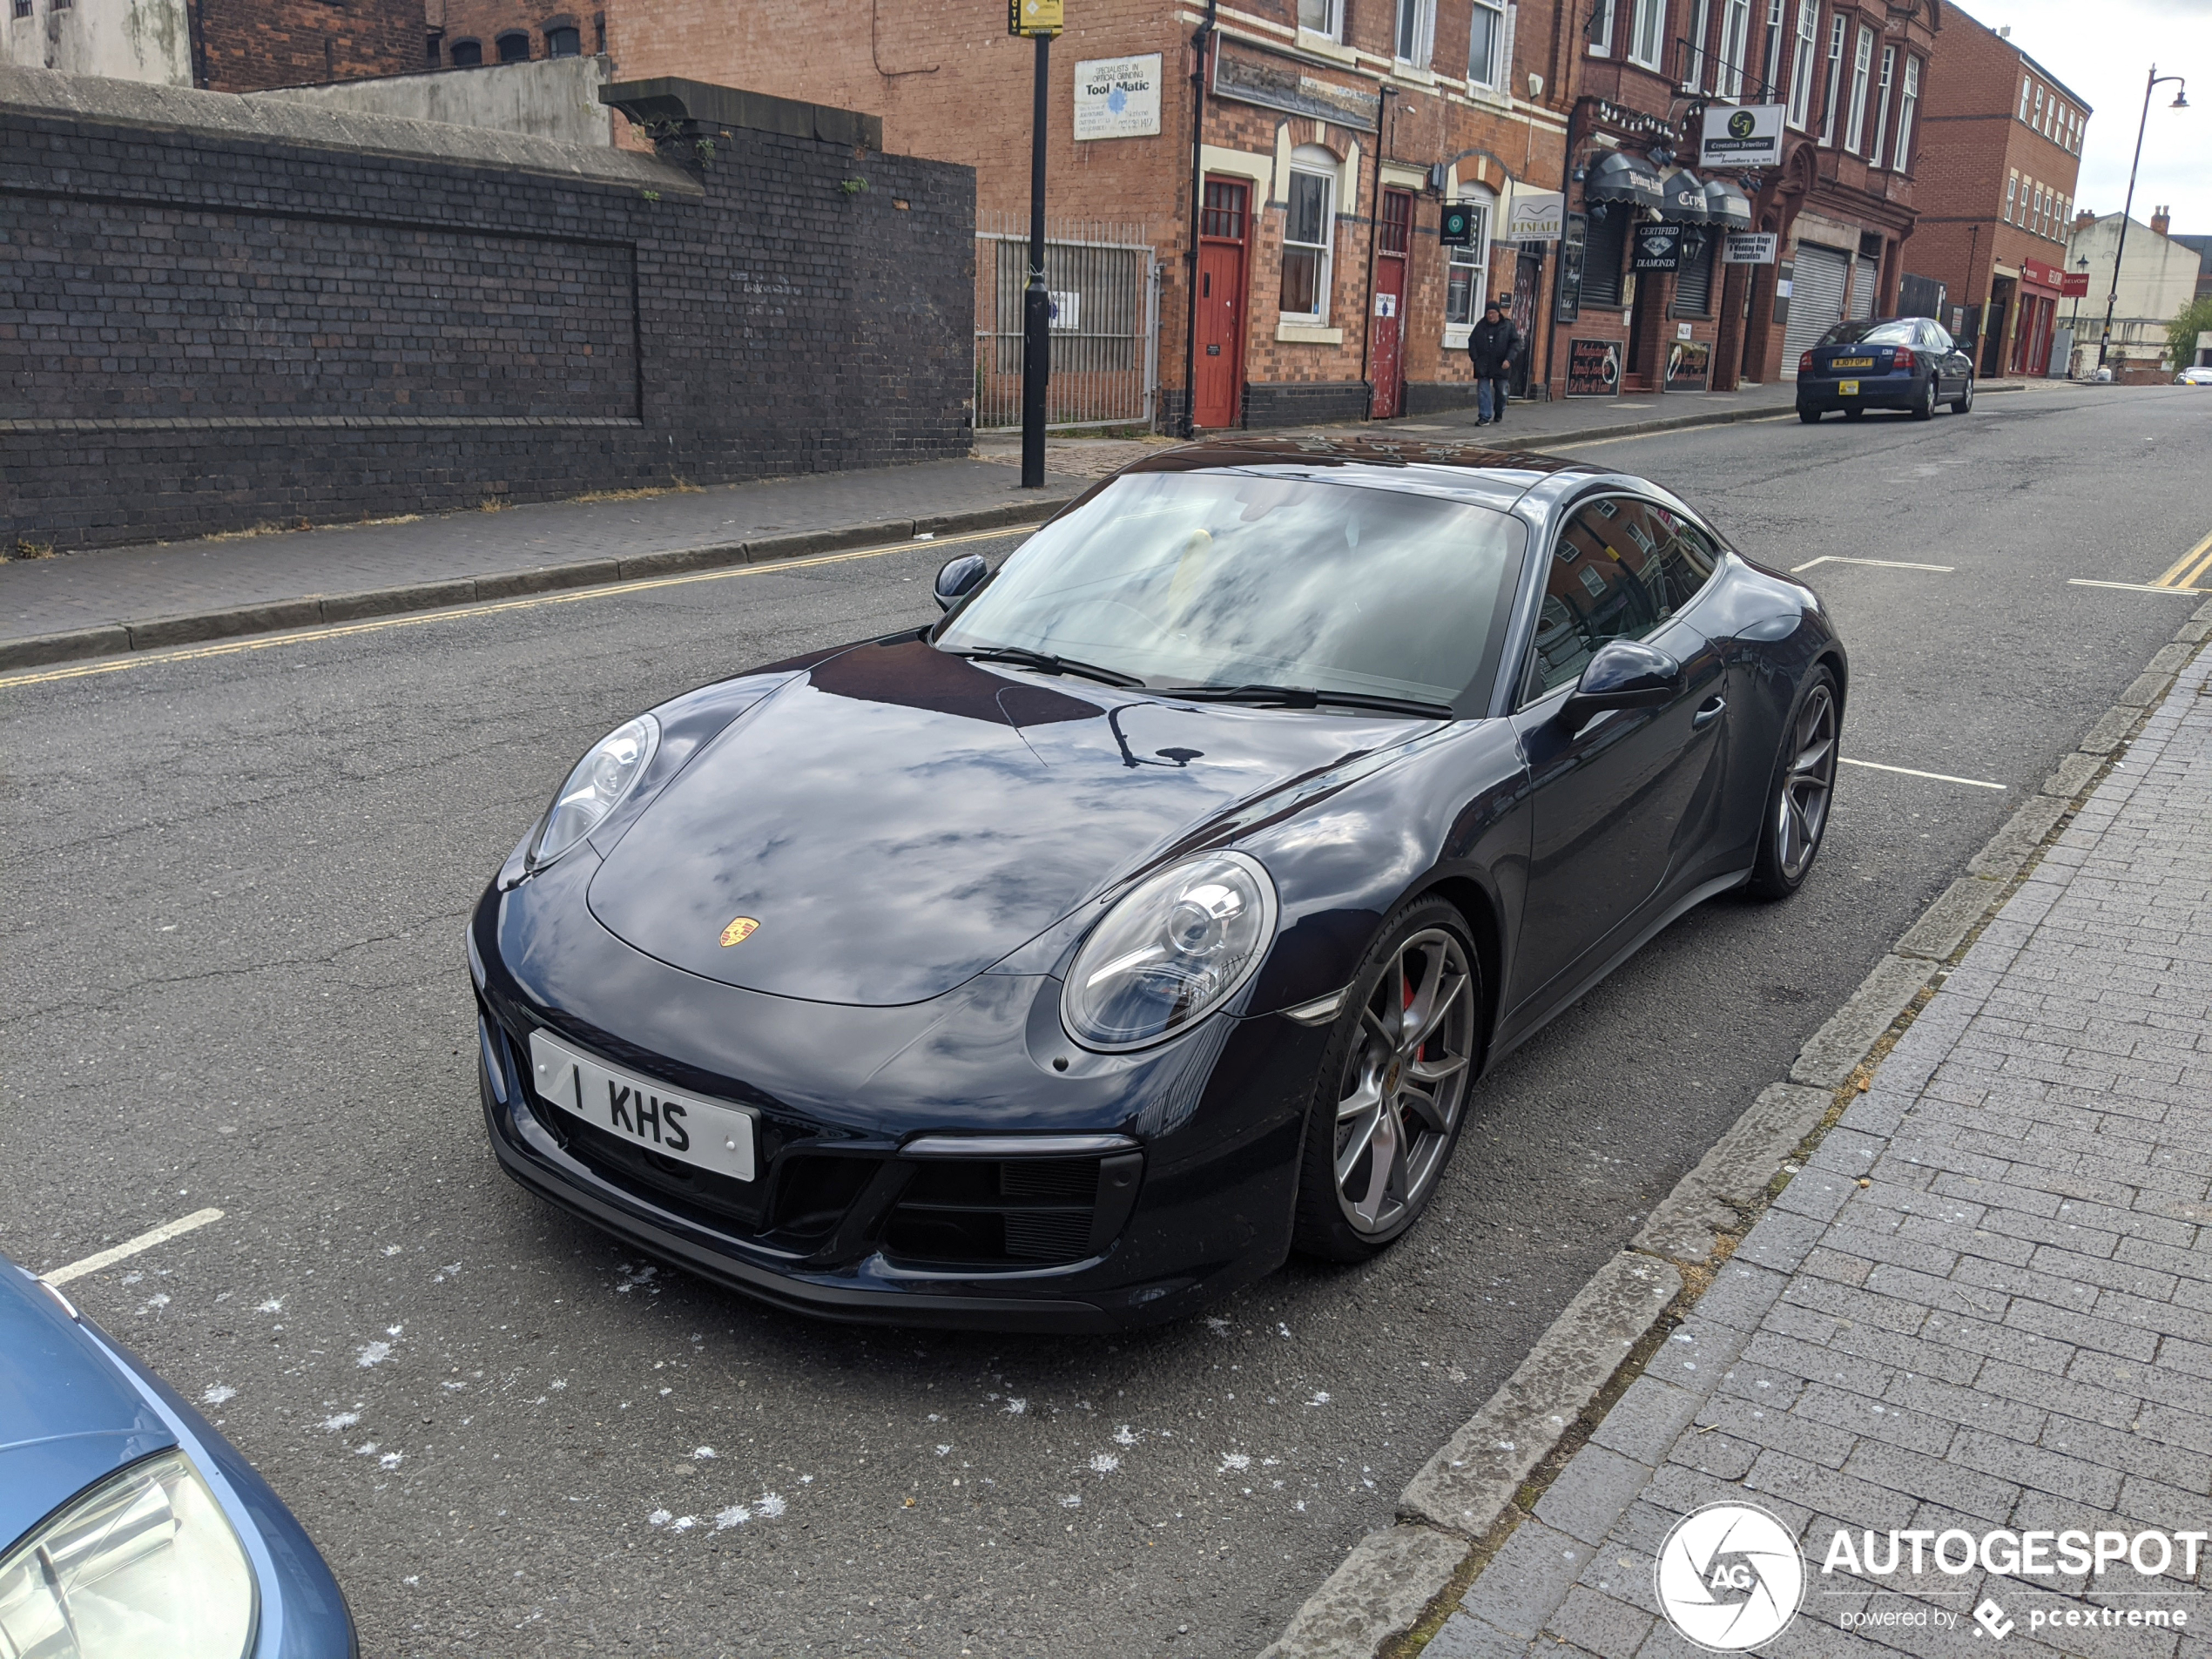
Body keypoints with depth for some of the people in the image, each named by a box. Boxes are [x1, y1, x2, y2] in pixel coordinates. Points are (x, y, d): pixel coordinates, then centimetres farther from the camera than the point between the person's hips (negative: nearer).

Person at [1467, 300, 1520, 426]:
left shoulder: (1508, 326, -1)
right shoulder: (1480, 326, 5)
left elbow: (1515, 343, -2)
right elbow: (1472, 341, 10)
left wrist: (1509, 359, -15)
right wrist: (1475, 358, -4)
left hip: (1500, 366, -1)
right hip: (1483, 366, 1)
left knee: (1501, 392, 11)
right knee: (1483, 391, -6)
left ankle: (1499, 414, 31)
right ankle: (1484, 417, -6)